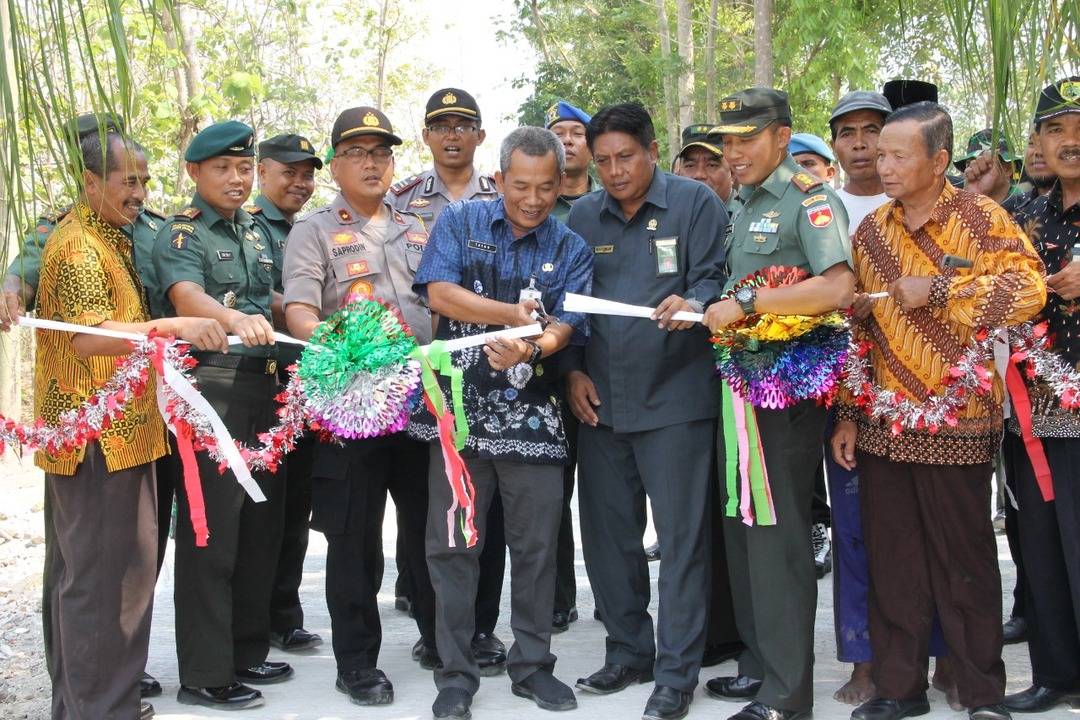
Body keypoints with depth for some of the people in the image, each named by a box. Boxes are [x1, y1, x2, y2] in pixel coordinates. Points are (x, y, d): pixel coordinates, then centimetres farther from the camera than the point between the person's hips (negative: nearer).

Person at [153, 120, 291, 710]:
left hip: (265, 391, 7)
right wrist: (233, 317, -44)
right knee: (211, 533, -4)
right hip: (211, 391, -7)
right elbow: (186, 296, -25)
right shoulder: (179, 235, -5)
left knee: (262, 527, 12)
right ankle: (204, 675, 5)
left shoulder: (256, 233, 18)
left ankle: (246, 651, 26)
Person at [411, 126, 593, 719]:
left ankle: (532, 665, 24)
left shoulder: (570, 250, 5)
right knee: (453, 547, 4)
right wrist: (518, 314, -17)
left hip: (531, 415, 1)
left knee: (536, 547, 7)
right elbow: (439, 293, -10)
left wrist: (530, 348, -31)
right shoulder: (460, 222, 3)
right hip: (459, 408, -1)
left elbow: (562, 329, -8)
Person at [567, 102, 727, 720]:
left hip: (675, 396, -5)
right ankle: (628, 651, 28)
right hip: (599, 399, 5)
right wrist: (573, 370, 4)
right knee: (607, 532, 11)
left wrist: (692, 304, -27)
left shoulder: (696, 203, 0)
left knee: (682, 535, -1)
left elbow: (714, 276, -6)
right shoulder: (584, 217, 13)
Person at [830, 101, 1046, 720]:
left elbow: (1028, 289, -17)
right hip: (883, 426, 4)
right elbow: (857, 328, 12)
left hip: (956, 424, -4)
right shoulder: (870, 232, 10)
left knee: (964, 562, 6)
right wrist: (847, 414, 8)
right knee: (891, 559, 9)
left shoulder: (980, 217, -4)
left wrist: (937, 288, -17)